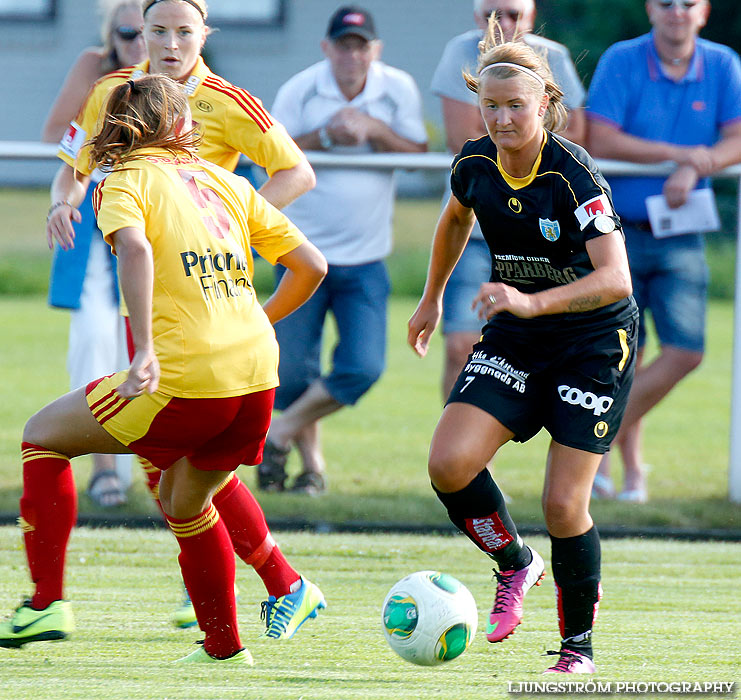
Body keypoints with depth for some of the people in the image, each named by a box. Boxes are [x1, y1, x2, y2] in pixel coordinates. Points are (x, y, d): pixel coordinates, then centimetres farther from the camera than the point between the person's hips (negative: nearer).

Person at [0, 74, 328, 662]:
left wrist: (145, 350, -24)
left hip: (183, 379, -5)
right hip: (258, 373, 5)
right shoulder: (227, 183, 19)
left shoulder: (124, 182, 4)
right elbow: (311, 265, 18)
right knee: (184, 502, 28)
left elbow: (134, 248, -19)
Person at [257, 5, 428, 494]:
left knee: (363, 368, -11)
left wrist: (373, 129, -18)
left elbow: (418, 153, -5)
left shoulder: (398, 90, 0)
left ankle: (279, 435, 8)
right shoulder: (299, 91, -4)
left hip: (366, 259, 1)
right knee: (294, 370, -1)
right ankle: (312, 463, 21)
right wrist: (325, 135, -21)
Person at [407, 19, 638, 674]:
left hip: (594, 342, -5)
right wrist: (432, 298, 27)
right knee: (449, 464, -16)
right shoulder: (475, 164, -5)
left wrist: (532, 301, -43)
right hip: (514, 341, 5)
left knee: (564, 505, -9)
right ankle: (515, 564, 11)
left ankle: (578, 646, 11)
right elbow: (456, 218, 20)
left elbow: (615, 279, -31)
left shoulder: (575, 174, -23)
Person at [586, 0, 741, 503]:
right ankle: (632, 463, 17)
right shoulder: (621, 62, -8)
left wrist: (695, 170, -22)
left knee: (686, 352, -7)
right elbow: (601, 142, -16)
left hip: (681, 234, 3)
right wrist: (682, 153, -17)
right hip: (618, 230, -3)